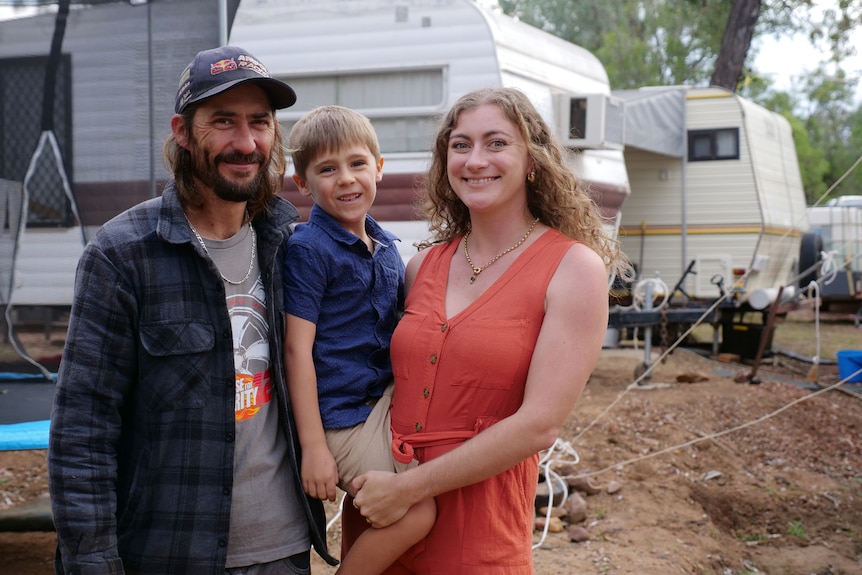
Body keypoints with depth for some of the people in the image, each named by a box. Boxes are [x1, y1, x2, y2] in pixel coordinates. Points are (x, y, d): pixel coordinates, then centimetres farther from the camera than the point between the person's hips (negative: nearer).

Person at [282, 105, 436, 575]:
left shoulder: (386, 245, 9)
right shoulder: (308, 249, -14)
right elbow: (297, 348, -16)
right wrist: (313, 446, -17)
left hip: (388, 399, 8)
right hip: (343, 416, -8)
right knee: (416, 513, -14)